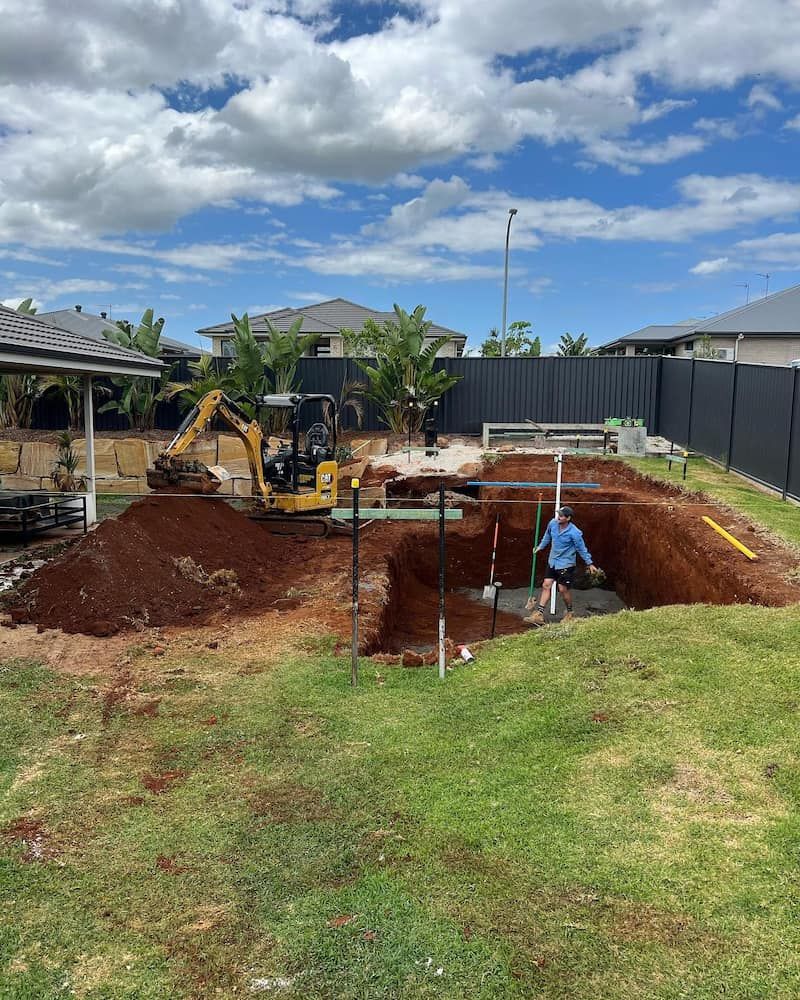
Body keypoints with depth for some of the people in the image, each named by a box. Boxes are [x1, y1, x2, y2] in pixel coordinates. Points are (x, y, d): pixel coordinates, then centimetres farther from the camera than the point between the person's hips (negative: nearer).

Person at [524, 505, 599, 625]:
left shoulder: (574, 533, -23)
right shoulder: (553, 523, -8)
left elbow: (582, 549, -12)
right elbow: (547, 536, 15)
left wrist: (590, 564, -7)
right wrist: (540, 547, 26)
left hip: (566, 565, -6)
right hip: (552, 562, 6)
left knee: (563, 589, 2)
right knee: (546, 585, 2)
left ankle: (570, 613, 27)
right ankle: (540, 614, 3)